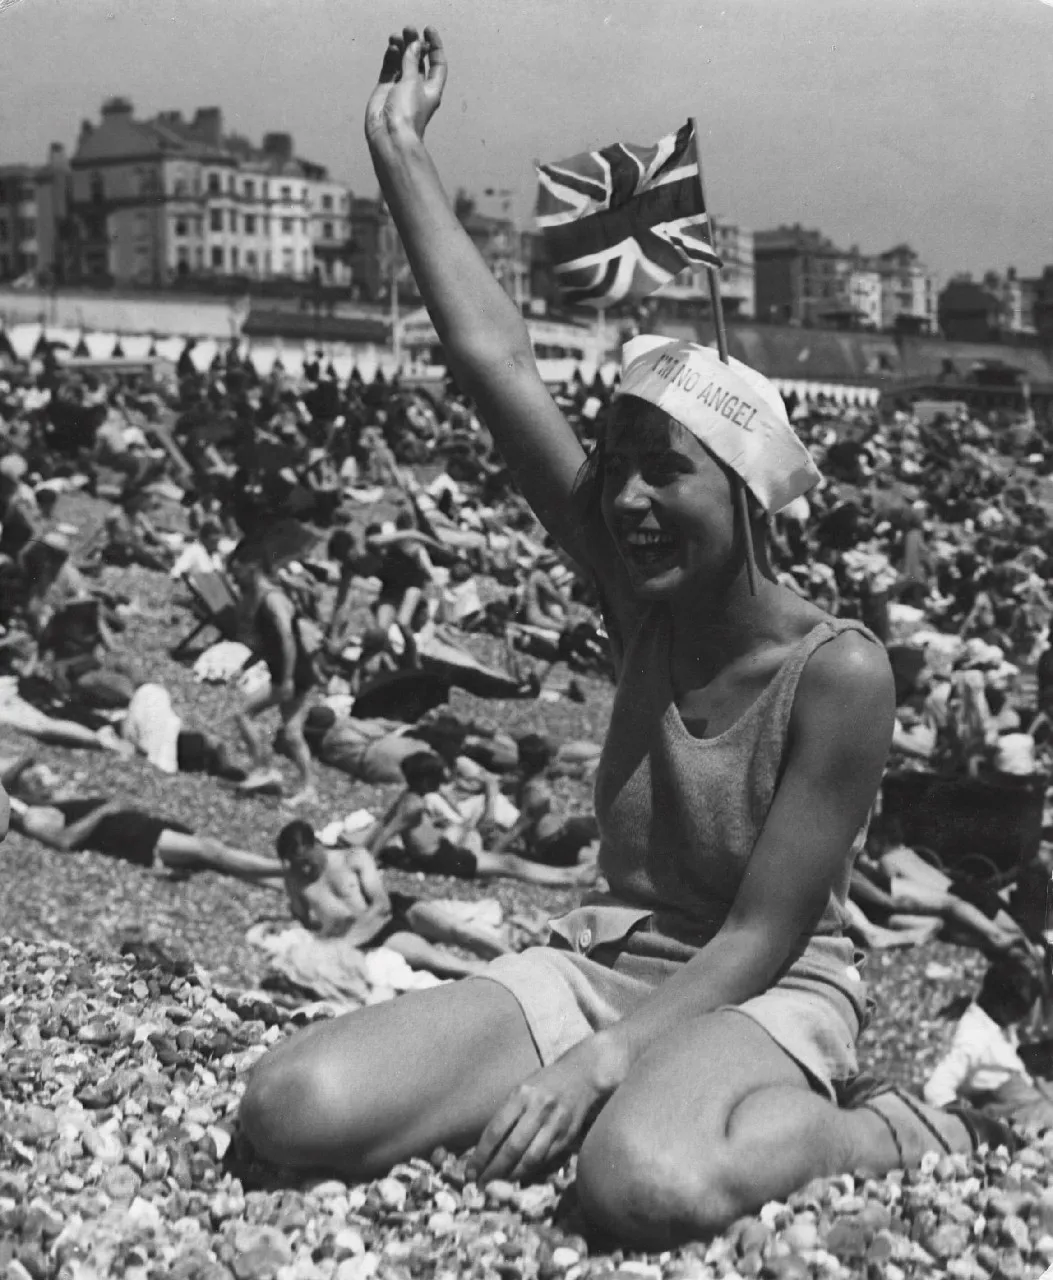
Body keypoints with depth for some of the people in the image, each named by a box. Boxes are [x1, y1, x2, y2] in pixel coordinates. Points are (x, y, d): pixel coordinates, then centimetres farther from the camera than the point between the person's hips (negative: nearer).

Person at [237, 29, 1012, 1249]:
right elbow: (494, 360, -5)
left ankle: (890, 1129, -8)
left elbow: (759, 940, -16)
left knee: (651, 1184, -41)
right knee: (294, 1112, -18)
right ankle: (639, 1101, -2)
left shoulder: (839, 673, -18)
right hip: (595, 961, 5)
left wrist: (596, 1061, -28)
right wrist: (397, 150, -3)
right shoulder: (642, 601, -4)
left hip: (761, 998, -5)